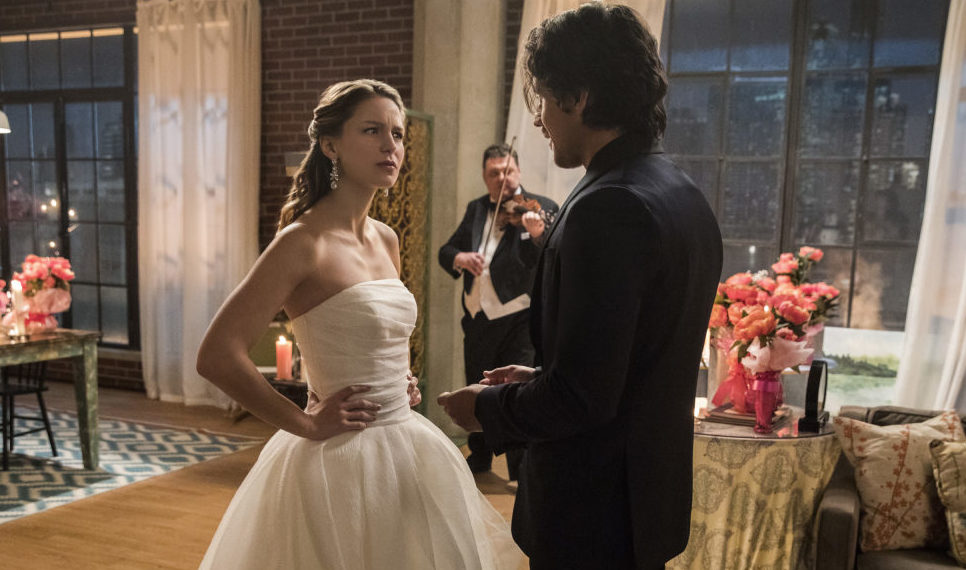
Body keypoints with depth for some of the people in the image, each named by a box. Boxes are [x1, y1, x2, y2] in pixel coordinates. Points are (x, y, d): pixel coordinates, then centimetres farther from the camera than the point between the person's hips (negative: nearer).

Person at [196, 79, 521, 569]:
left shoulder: (386, 240, 6)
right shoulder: (305, 240, -17)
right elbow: (217, 356, -23)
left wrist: (401, 385, 8)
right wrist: (306, 424, -17)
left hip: (404, 451, 8)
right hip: (341, 463, -7)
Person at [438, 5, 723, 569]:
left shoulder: (606, 209, -24)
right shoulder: (687, 195, 5)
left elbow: (581, 397, -26)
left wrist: (487, 408, -9)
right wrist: (542, 377, 11)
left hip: (593, 508, -9)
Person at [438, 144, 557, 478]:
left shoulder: (540, 209, -5)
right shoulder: (475, 210, 12)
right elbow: (446, 251, 11)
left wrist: (538, 235, -40)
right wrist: (458, 258, -13)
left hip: (518, 319, -5)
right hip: (477, 318, 6)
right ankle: (480, 457, 39)